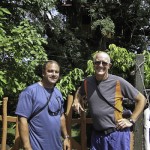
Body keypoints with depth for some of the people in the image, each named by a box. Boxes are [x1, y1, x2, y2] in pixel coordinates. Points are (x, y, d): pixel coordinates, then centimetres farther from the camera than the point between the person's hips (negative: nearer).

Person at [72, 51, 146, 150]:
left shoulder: (118, 82, -11)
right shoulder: (87, 82, 1)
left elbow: (141, 99, -3)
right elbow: (80, 92, 26)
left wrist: (131, 121, -6)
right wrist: (76, 101, 5)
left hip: (116, 134, -4)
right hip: (96, 135, 4)